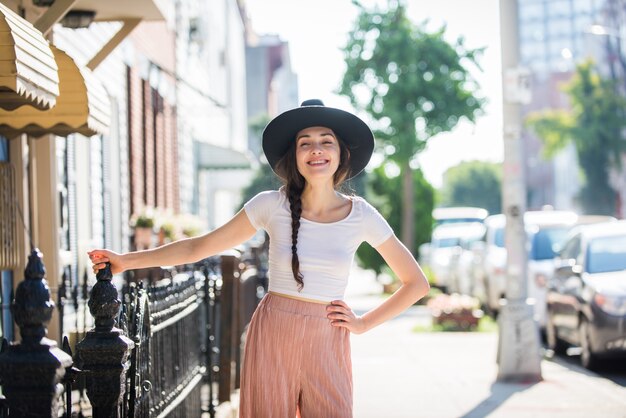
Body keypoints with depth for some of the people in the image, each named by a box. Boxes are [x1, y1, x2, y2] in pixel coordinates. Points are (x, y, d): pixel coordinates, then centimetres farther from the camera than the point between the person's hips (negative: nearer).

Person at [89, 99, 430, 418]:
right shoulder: (272, 205, -2)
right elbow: (199, 247, 5)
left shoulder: (361, 216, -1)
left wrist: (363, 324, 2)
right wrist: (126, 260, 3)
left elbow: (416, 283, 8)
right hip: (271, 339, 0)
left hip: (326, 348, 0)